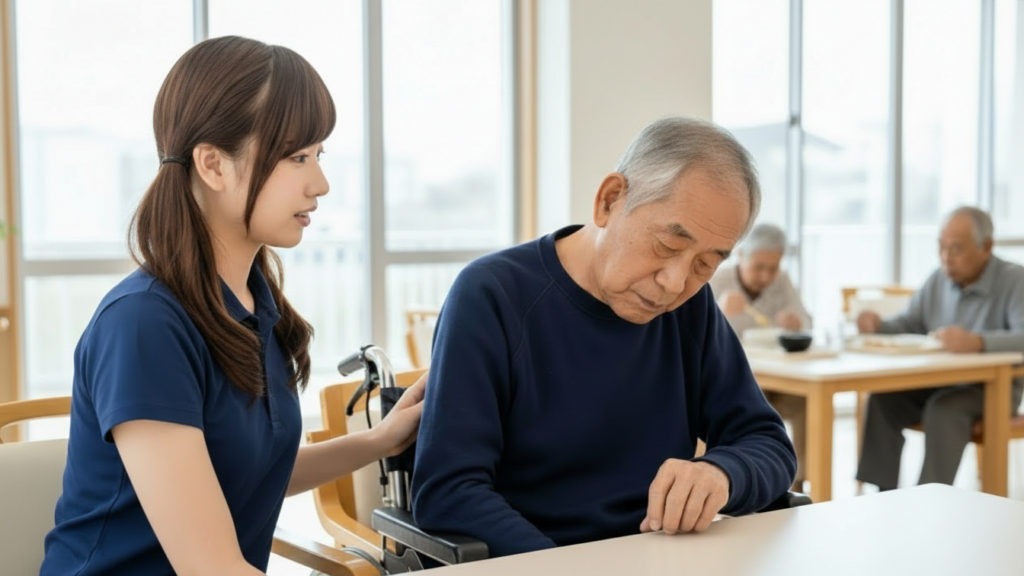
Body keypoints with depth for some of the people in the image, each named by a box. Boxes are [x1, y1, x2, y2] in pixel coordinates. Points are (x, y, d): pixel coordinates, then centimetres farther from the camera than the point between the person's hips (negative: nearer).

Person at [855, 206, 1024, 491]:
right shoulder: (938, 280, 7)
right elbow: (908, 324, 13)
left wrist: (978, 342, -46)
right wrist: (878, 325, -10)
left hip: (994, 386, -5)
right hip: (937, 381, 6)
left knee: (944, 408, -35)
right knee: (883, 398, -20)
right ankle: (884, 495, -15)